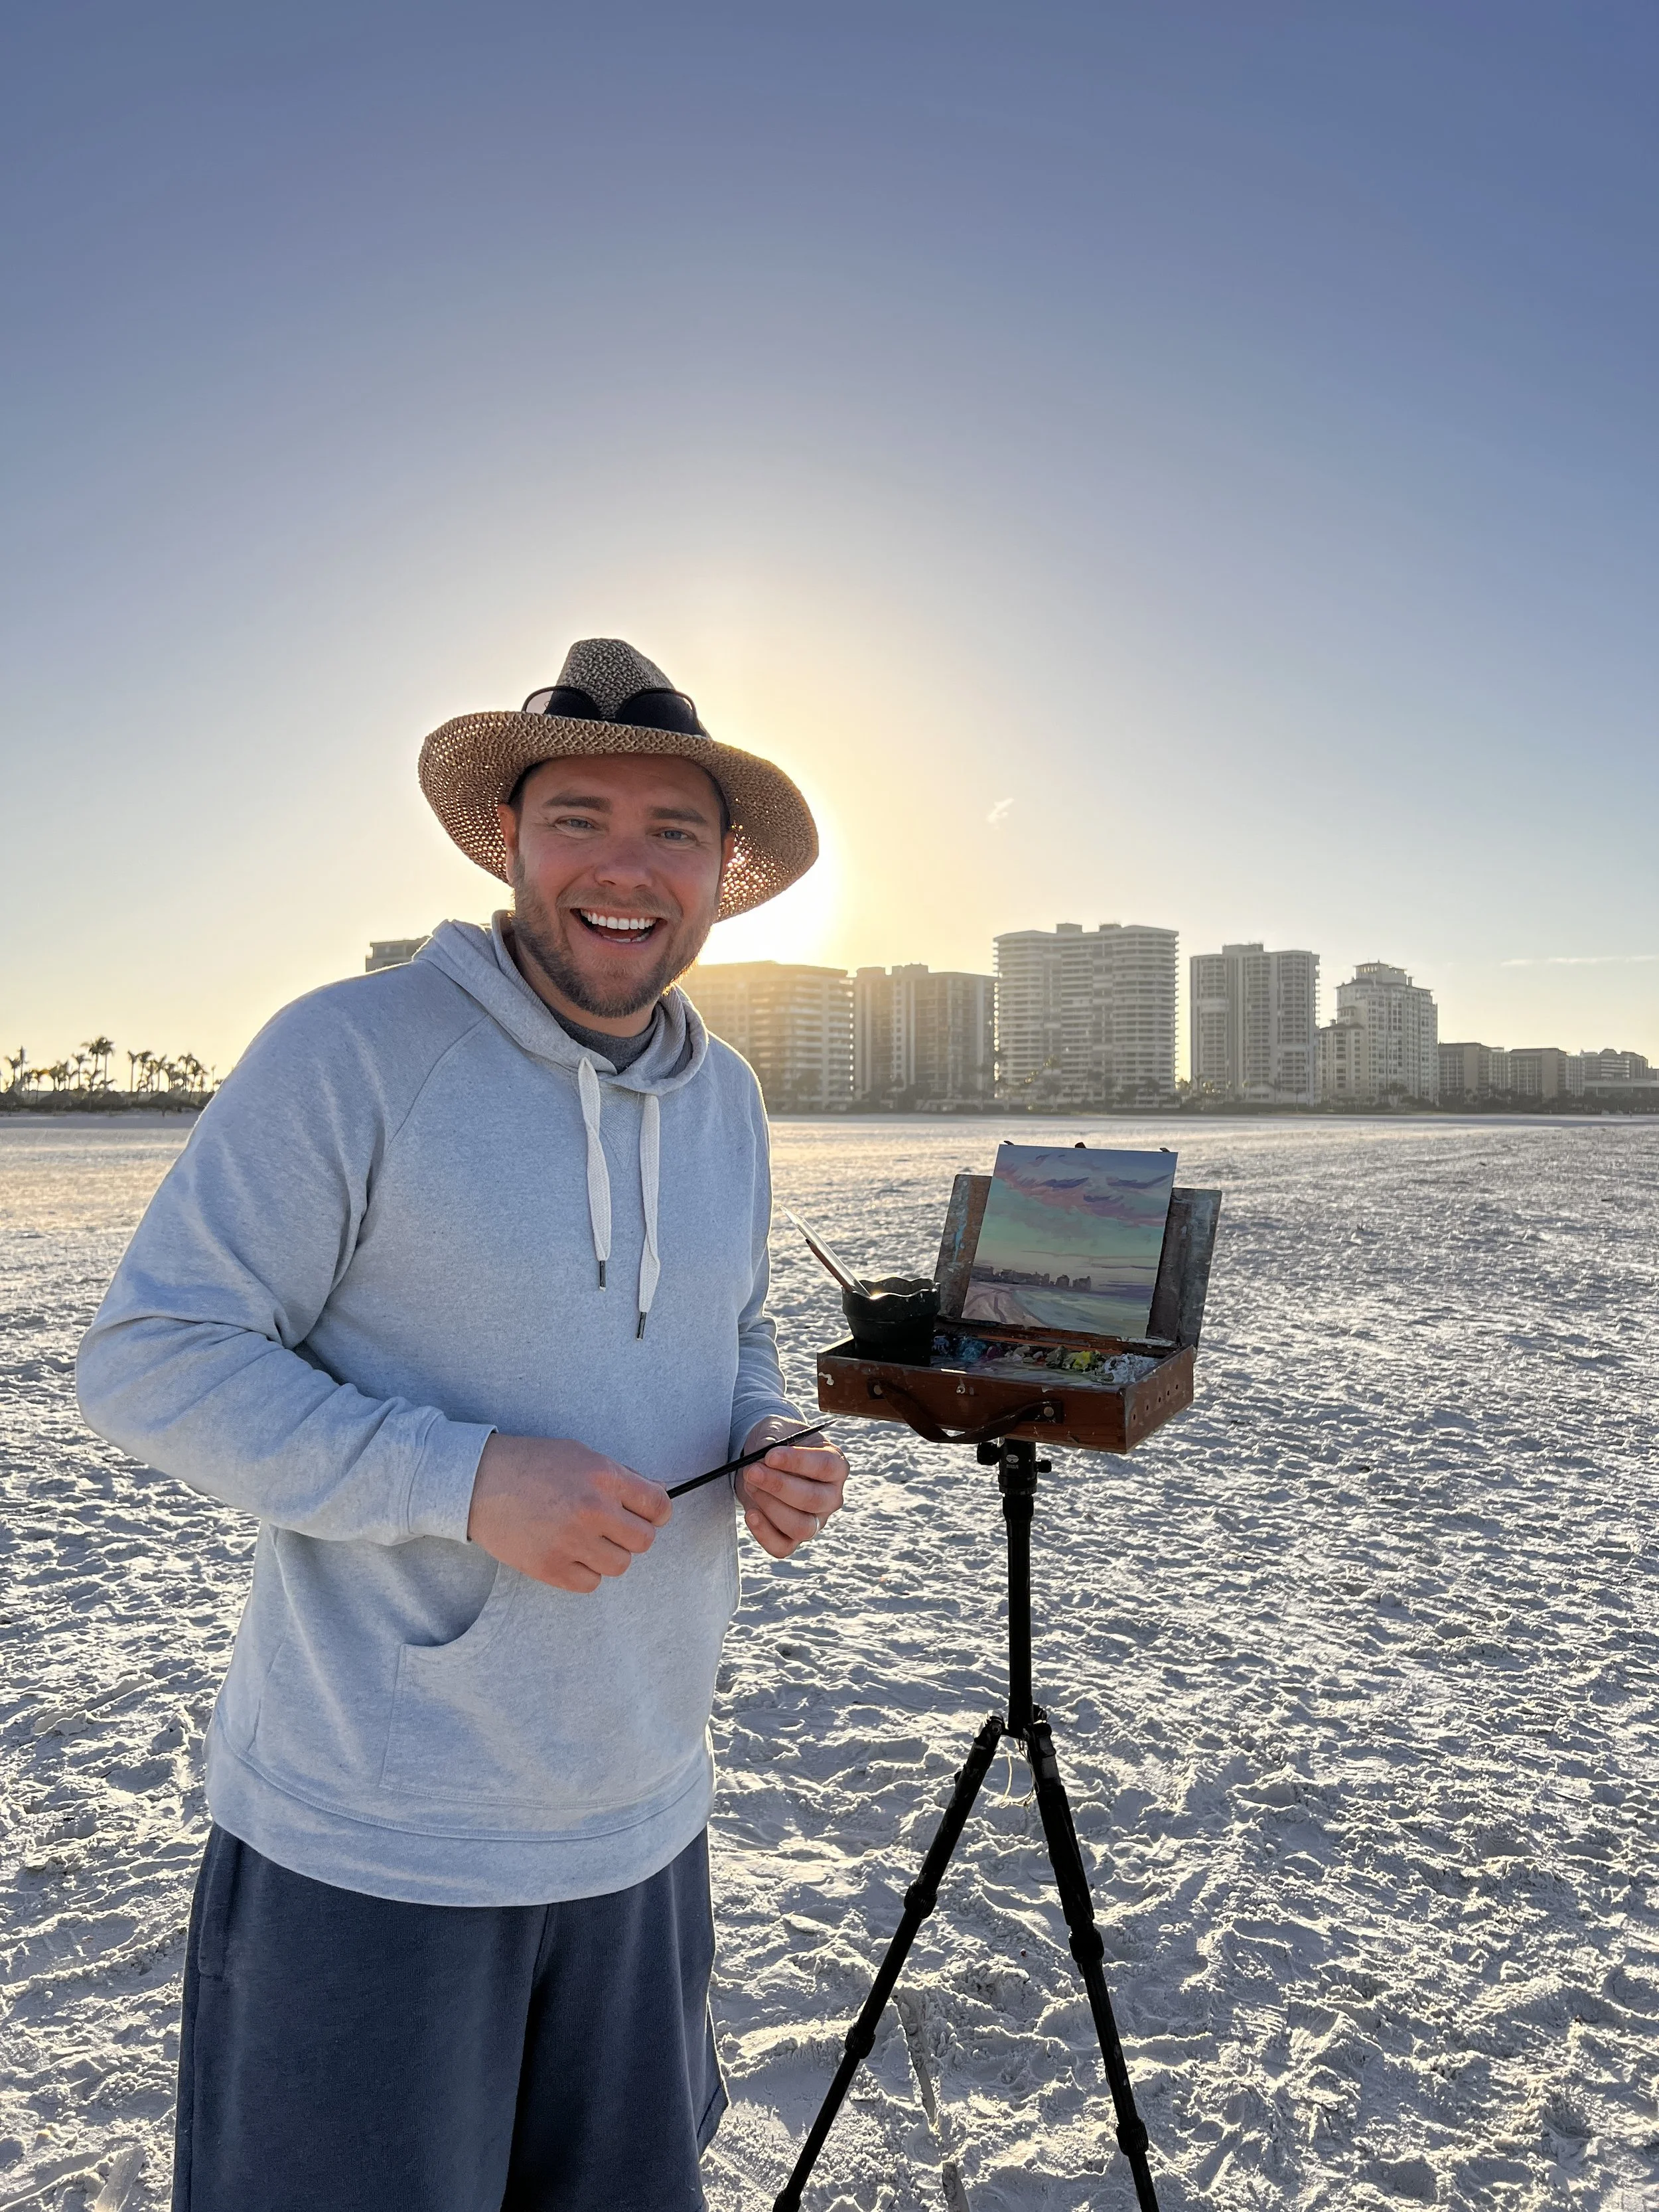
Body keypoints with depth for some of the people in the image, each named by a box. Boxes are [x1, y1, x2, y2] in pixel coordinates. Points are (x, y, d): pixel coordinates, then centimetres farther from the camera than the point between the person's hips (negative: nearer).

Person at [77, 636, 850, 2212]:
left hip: (639, 1825, 6)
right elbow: (149, 1365, -16)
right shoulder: (352, 1052, -16)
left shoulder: (723, 1098, 5)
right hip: (369, 1843, -6)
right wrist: (466, 1478, -27)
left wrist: (770, 1449, -5)